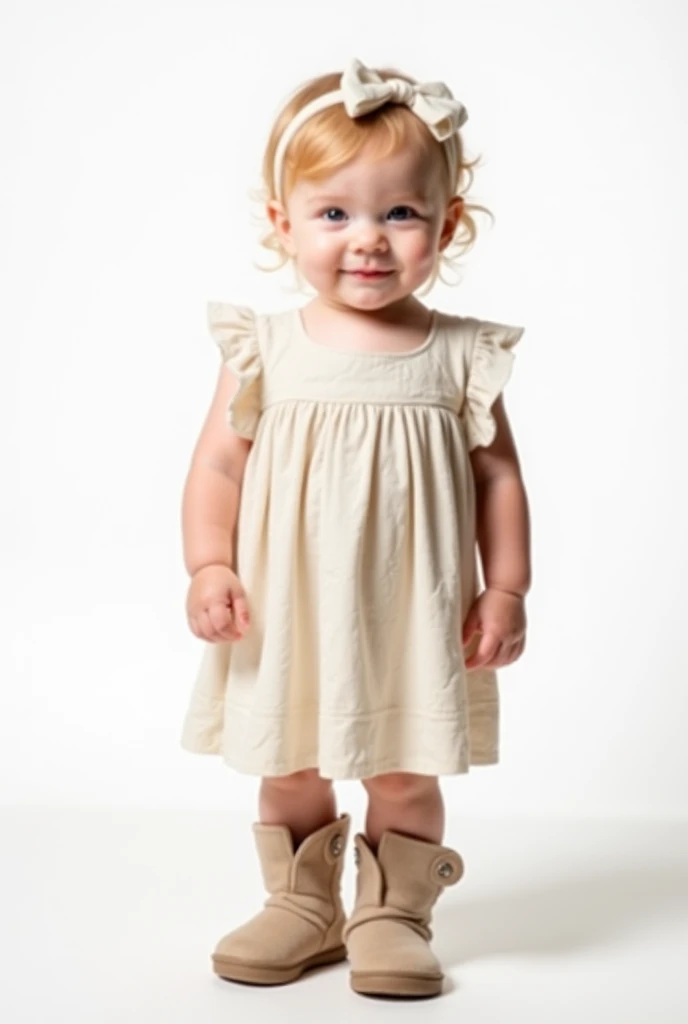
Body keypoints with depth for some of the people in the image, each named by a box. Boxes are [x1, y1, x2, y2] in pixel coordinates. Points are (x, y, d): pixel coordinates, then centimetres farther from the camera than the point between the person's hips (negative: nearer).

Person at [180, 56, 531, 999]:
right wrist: (210, 567, -13)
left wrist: (506, 588, -2)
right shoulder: (265, 350, -4)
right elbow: (217, 466, -2)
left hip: (412, 617, -1)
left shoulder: (459, 356, -3)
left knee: (406, 775, 9)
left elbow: (498, 475, 2)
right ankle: (303, 907, 33)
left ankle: (393, 914, 28)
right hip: (289, 615, 1)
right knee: (290, 772, 14)